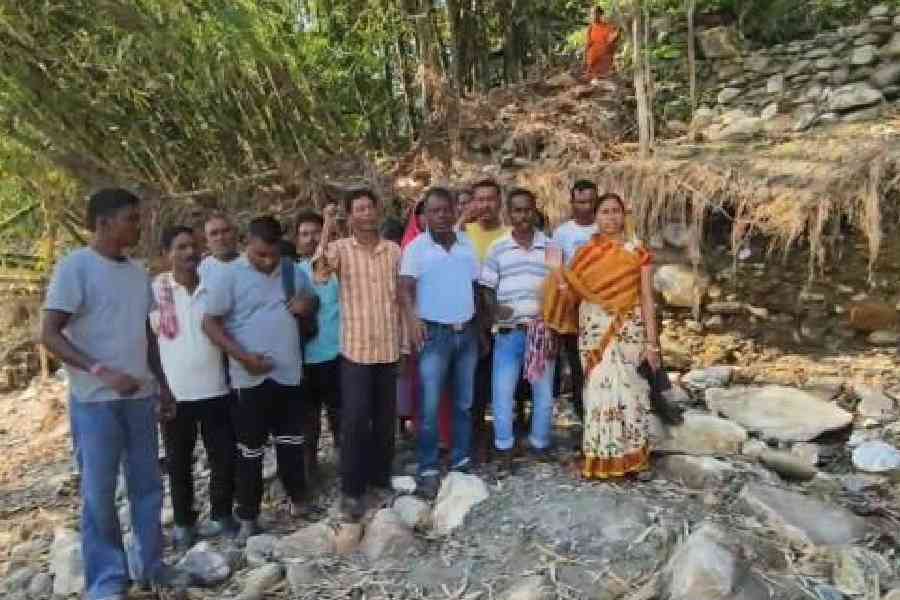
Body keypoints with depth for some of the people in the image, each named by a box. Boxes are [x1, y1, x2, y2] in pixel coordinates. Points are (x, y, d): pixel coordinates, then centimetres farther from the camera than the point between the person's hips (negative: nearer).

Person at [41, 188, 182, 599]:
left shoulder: (138, 272, 10)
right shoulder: (75, 266, -10)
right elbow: (49, 335, -14)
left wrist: (162, 385, 16)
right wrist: (102, 372, -24)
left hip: (140, 397, 6)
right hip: (95, 401, -6)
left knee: (147, 485, 11)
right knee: (99, 492, 4)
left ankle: (151, 565, 24)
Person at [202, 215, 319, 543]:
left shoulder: (293, 272, 6)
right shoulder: (228, 275, -9)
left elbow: (312, 300, 20)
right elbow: (210, 323, -10)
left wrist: (308, 305, -5)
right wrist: (243, 356, -20)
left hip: (289, 372, 4)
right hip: (252, 377, -4)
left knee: (292, 441, 15)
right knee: (250, 449, 5)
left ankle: (298, 500, 33)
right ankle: (248, 517, 18)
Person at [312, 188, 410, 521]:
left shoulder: (394, 251, 5)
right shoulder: (340, 248, -3)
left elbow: (401, 299, 9)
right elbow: (319, 276, -24)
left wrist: (405, 343, 8)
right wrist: (324, 234, -24)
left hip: (389, 348, 3)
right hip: (356, 349, -3)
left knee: (385, 418, 12)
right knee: (354, 419, -3)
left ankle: (380, 475, 29)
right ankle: (351, 490, 9)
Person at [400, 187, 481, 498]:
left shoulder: (467, 244, 7)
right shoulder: (416, 247, -6)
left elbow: (476, 286, 13)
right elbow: (406, 288, -13)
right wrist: (413, 318, -31)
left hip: (467, 332, 4)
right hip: (435, 333, -4)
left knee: (464, 403, 12)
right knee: (430, 406, -3)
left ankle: (461, 461, 24)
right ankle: (428, 469, 7)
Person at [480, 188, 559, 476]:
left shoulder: (551, 247, 4)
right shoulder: (497, 249, 1)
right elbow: (486, 288, 1)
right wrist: (495, 308, -17)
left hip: (543, 329, 1)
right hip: (508, 330, -1)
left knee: (544, 391, 10)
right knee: (502, 391, 0)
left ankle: (540, 444, 28)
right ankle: (504, 448, 15)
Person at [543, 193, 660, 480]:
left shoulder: (637, 253, 3)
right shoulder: (585, 253, 8)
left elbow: (647, 300, 0)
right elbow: (570, 294, 9)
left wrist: (652, 342, -5)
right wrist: (560, 277, -12)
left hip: (628, 331, -2)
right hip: (594, 332, 2)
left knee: (626, 389, -3)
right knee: (599, 389, 2)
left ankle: (628, 456, 12)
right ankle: (600, 459, 13)